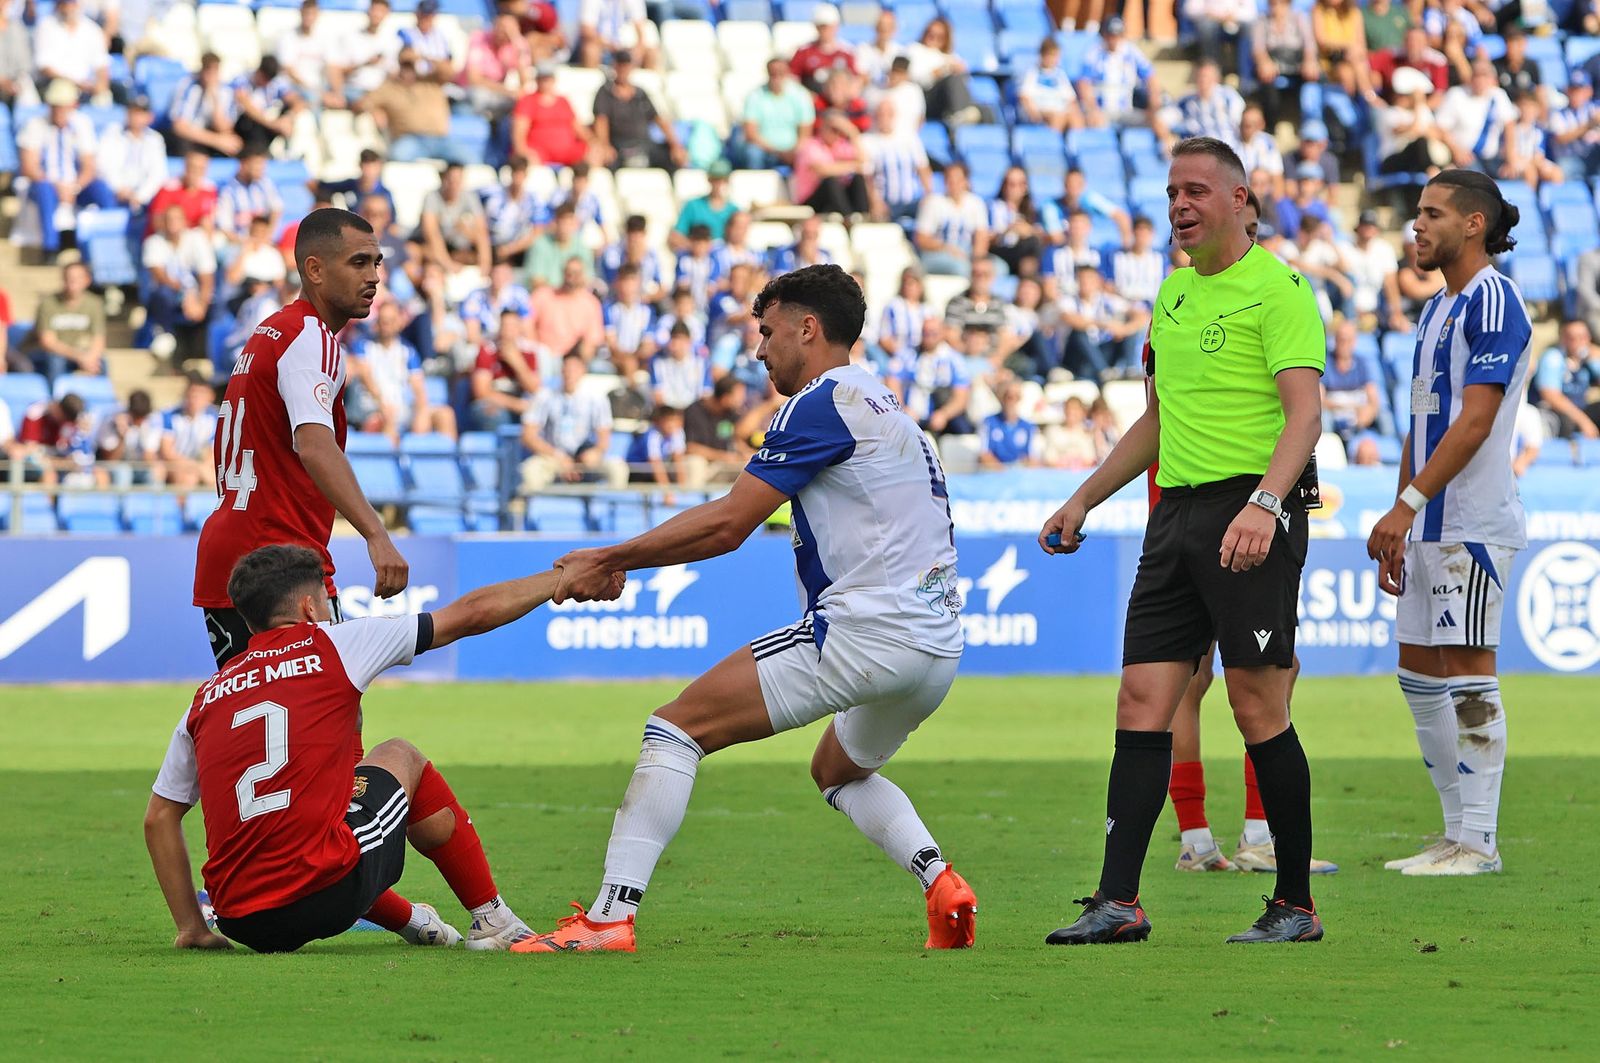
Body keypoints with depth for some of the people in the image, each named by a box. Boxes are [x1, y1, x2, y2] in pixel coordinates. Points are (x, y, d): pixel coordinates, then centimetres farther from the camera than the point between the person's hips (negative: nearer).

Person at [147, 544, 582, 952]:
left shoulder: (206, 698, 14)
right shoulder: (333, 644, 4)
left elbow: (158, 818, 15)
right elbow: (472, 614, 10)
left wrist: (191, 927, 19)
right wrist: (560, 579, 23)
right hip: (327, 900, -4)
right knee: (400, 757, 26)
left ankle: (407, 920, 43)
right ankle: (493, 921, 30)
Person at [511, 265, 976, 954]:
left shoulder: (821, 405, -6)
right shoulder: (883, 408, 24)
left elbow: (729, 522, -12)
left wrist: (612, 559, -4)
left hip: (866, 633, -9)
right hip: (939, 645, 9)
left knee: (677, 727, -4)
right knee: (840, 771, 34)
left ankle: (610, 916, -13)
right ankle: (941, 884, 9)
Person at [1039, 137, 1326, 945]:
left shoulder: (1277, 289, -6)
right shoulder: (1172, 295, 19)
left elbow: (1304, 411, -16)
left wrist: (1264, 501, -31)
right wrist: (1081, 502, 26)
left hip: (1251, 518, -8)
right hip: (1177, 514, 8)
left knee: (1258, 708, -7)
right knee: (1142, 699, -1)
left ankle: (1297, 903, 2)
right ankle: (1118, 903, -3)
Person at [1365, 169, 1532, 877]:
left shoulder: (1493, 301, -11)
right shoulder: (1436, 310, 18)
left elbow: (1475, 422, -19)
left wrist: (1405, 506, -21)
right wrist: (1398, 529, 19)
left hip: (1473, 521, -10)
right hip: (1429, 526, 10)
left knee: (1467, 669, -9)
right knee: (1419, 670, 10)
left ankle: (1478, 842, -7)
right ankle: (1459, 832, 16)